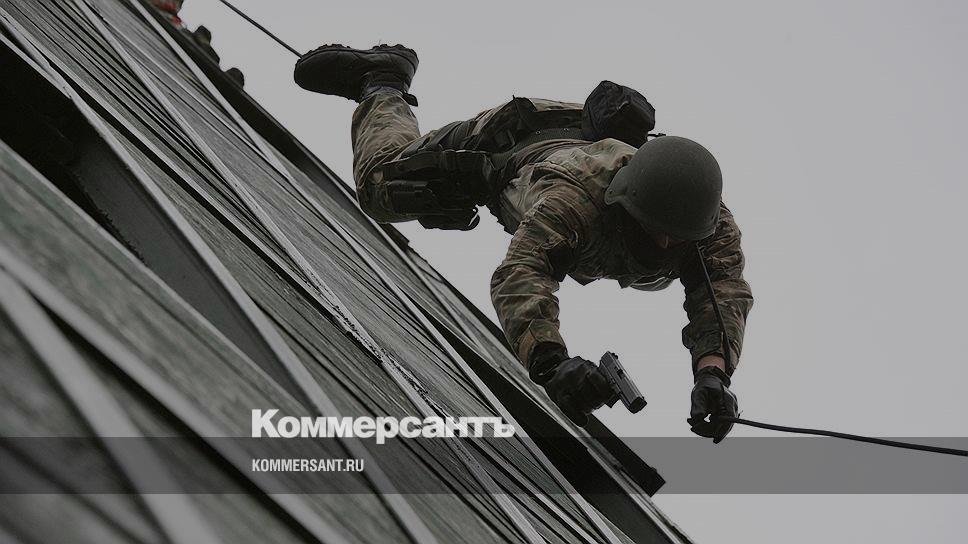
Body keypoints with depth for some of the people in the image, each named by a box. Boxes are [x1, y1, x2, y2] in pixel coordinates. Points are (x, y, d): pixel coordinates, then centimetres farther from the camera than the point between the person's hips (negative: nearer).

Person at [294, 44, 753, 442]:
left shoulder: (711, 222, -42)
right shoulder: (576, 197, -55)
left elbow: (725, 295, -50)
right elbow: (519, 278, -65)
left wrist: (711, 373, -71)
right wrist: (552, 364, -83)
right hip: (518, 145, -4)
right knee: (380, 188, 10)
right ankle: (383, 83, 39)